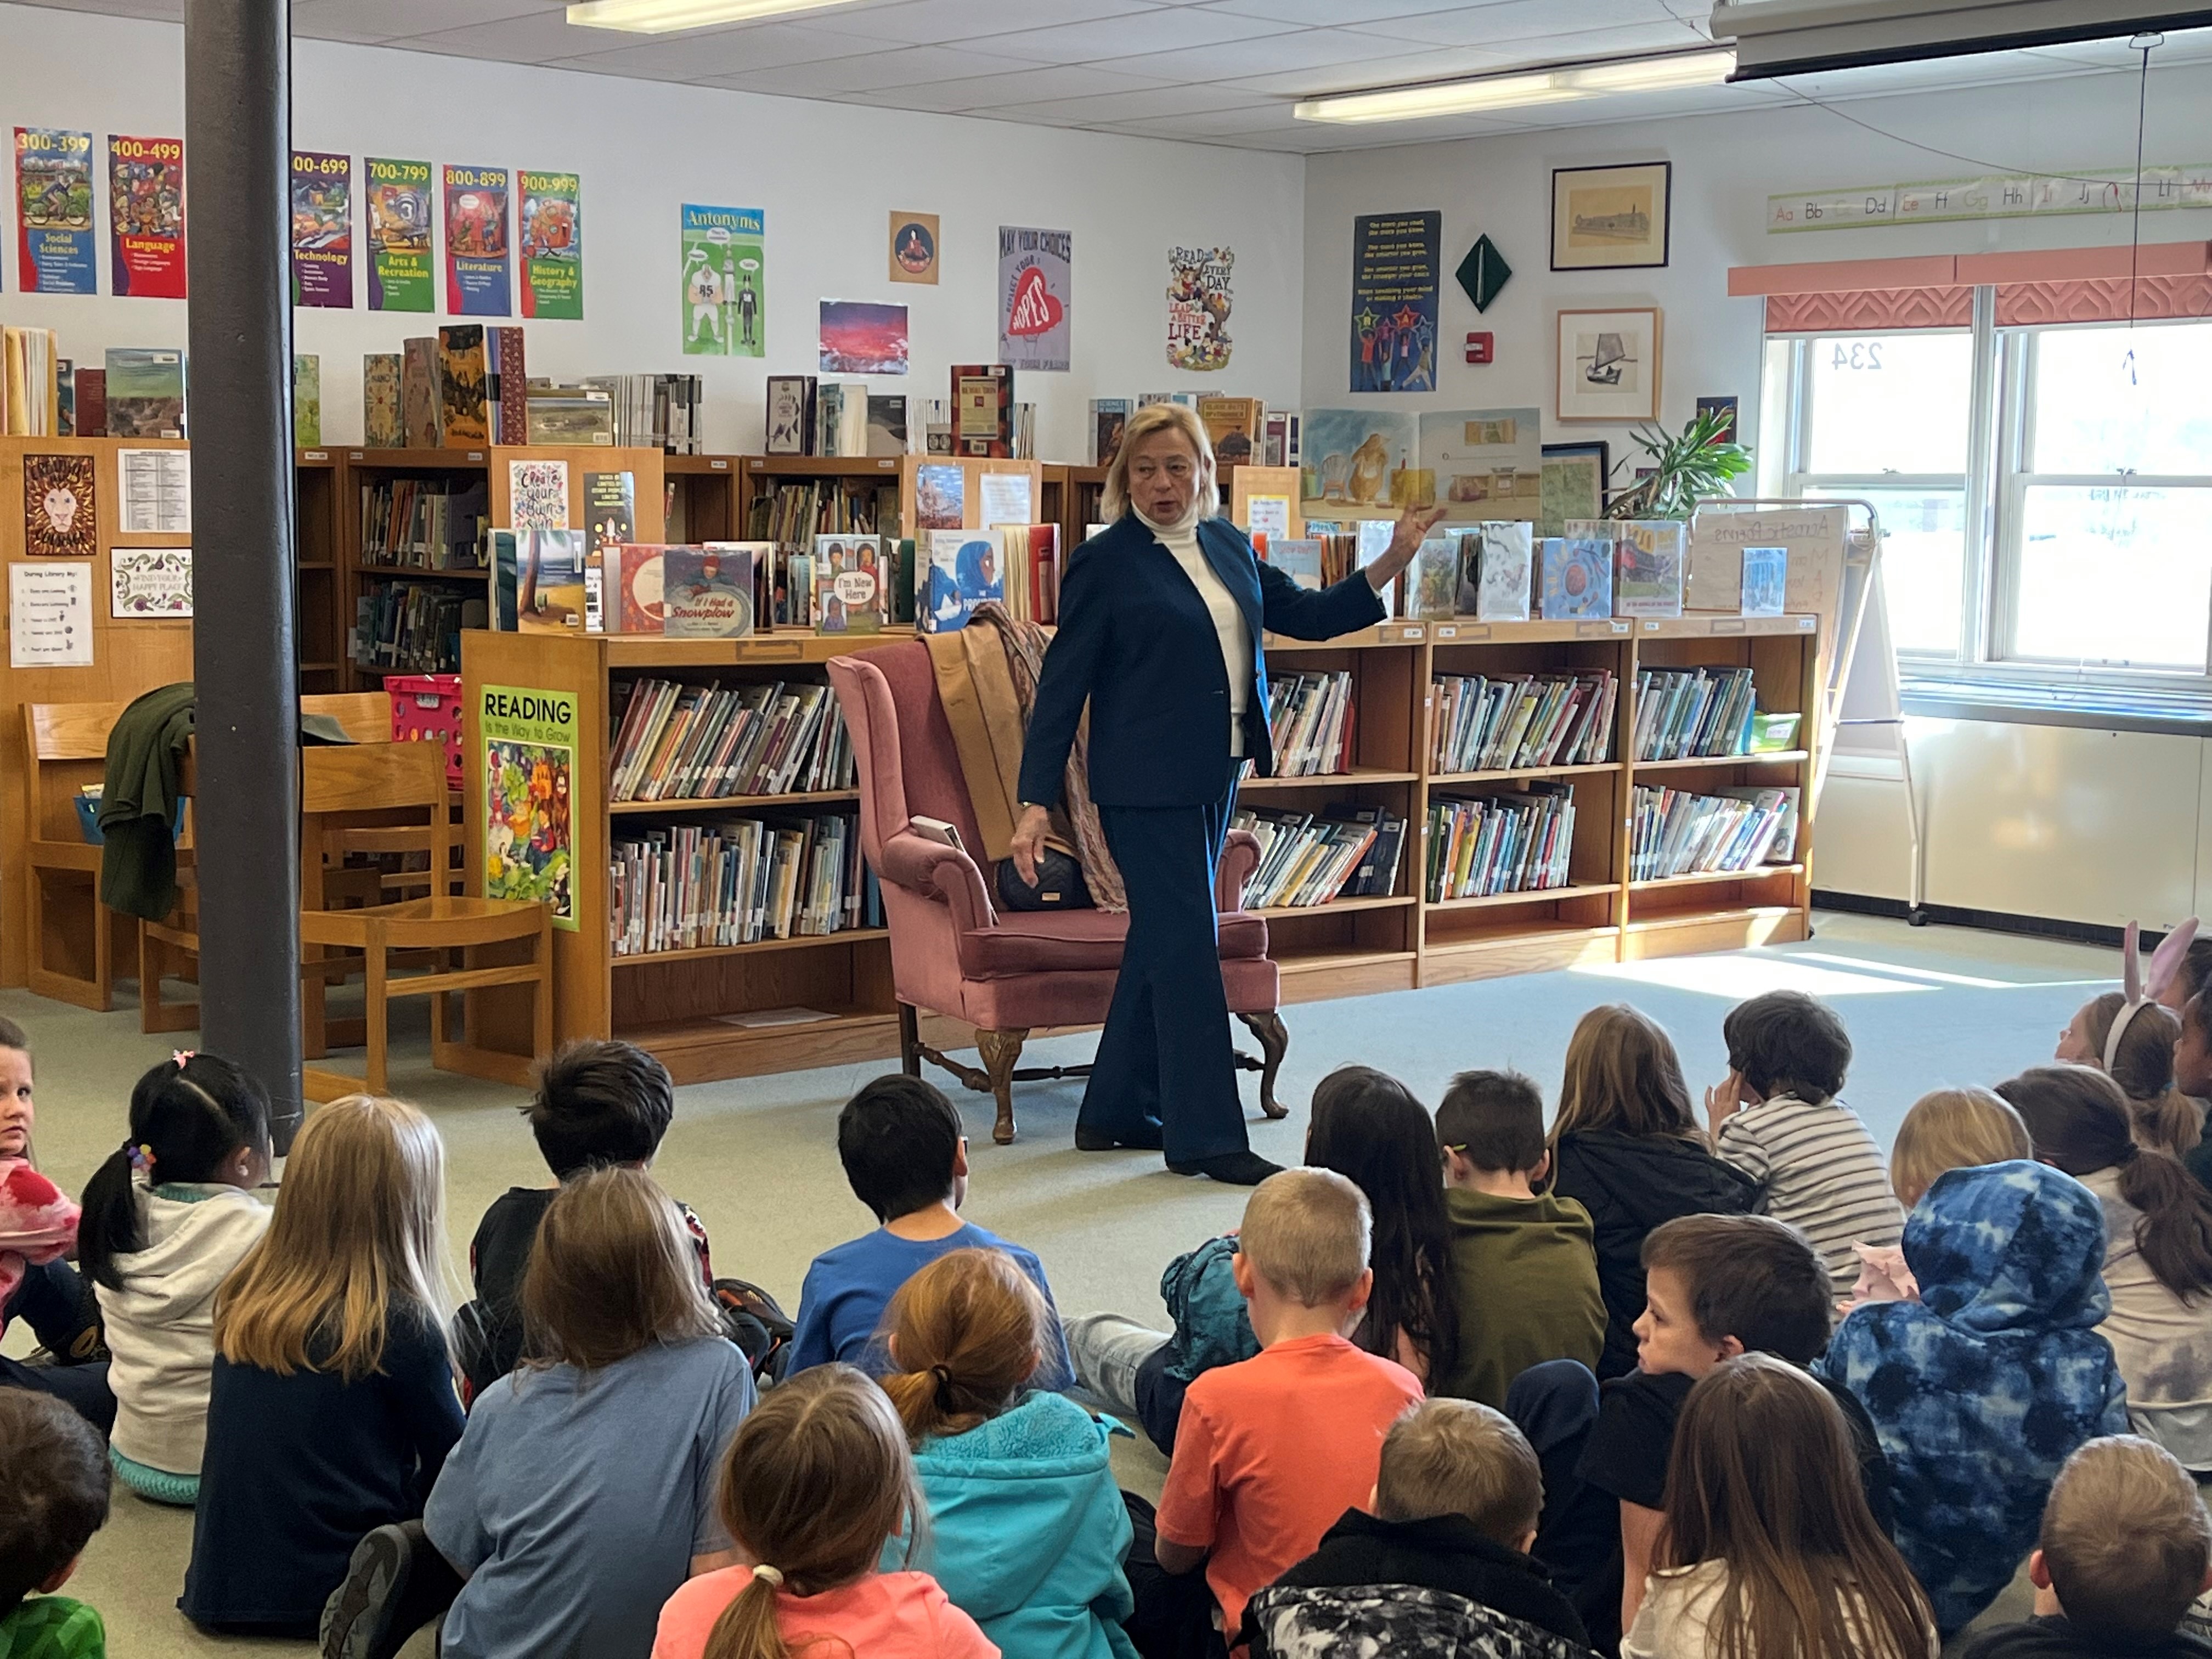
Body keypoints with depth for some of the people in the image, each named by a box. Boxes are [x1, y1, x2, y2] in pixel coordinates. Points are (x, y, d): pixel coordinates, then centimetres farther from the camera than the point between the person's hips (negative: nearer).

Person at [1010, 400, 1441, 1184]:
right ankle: (1206, 1136, 0)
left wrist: (1391, 564, 3)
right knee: (1185, 948, -6)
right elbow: (1062, 685, -9)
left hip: (1215, 776, 7)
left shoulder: (1228, 546, 10)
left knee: (1162, 942, 13)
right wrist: (1036, 801, -13)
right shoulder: (1106, 563, -8)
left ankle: (1117, 1111, 24)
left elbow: (1308, 615, 16)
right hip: (1147, 783, -7)